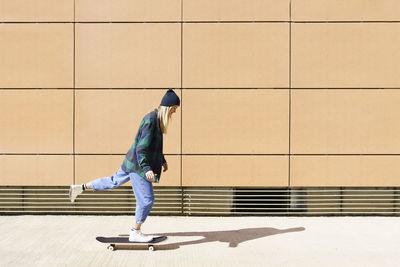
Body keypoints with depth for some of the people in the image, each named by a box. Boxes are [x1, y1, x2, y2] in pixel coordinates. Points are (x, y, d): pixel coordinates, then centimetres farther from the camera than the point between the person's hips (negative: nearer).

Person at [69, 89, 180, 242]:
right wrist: (146, 169, -33)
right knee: (146, 199, 0)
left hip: (132, 162, 10)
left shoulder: (158, 119, 7)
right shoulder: (151, 120, -23)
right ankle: (135, 233, 15)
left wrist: (162, 160, 26)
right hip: (138, 165, -10)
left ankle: (80, 188, 36)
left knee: (114, 181, 26)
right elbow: (141, 147, -26)